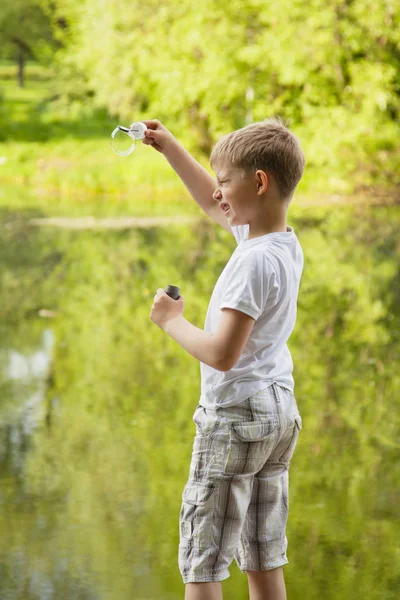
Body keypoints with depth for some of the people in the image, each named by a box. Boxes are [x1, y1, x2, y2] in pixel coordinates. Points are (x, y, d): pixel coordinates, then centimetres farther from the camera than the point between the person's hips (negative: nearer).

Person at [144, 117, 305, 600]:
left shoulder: (255, 260, -22)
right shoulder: (285, 243, 5)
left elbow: (222, 354, -27)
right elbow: (213, 205, 22)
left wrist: (171, 321, -12)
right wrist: (168, 146, 22)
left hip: (235, 417, -9)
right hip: (280, 414, 9)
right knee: (264, 560, 14)